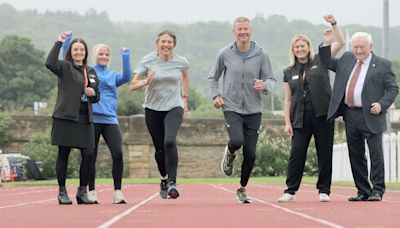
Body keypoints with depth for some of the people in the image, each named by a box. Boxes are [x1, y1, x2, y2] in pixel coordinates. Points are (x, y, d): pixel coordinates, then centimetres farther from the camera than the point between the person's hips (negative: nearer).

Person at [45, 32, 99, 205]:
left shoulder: (91, 72, 18)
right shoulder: (65, 67, 1)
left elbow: (97, 97, 24)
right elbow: (50, 63, -21)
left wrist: (93, 94, 0)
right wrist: (59, 42, -21)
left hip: (85, 119, 5)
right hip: (65, 117, -5)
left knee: (88, 155, 0)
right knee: (63, 154, 0)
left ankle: (82, 191, 13)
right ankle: (62, 192, 8)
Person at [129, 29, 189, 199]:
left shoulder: (181, 62, -3)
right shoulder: (147, 61, -6)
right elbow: (132, 85, -5)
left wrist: (184, 99, 21)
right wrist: (145, 82, -25)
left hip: (174, 108, -1)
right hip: (153, 109, 1)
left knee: (170, 141, -25)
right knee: (159, 148, 7)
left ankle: (172, 182, -23)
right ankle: (164, 179, 33)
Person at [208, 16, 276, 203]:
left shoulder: (261, 54, 1)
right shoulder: (225, 53, 1)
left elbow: (271, 79, 4)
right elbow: (213, 77, 13)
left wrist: (265, 85, -18)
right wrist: (216, 95, -2)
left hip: (253, 110, 1)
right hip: (231, 109, -1)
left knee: (250, 153, 1)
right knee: (237, 141, -26)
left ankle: (242, 188, 21)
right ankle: (230, 154, 13)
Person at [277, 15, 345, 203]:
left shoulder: (320, 61, 8)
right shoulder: (289, 72, 12)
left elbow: (341, 42, 3)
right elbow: (287, 100, 11)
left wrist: (333, 23, -8)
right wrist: (287, 123, 3)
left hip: (322, 116, -1)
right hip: (300, 119, 1)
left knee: (325, 154, 1)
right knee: (296, 154, -3)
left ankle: (324, 191, 8)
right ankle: (290, 191, 3)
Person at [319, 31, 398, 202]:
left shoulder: (382, 65, -1)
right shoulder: (346, 59, 13)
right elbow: (327, 63, 23)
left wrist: (382, 104, -15)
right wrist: (326, 43, 9)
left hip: (370, 116, -5)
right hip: (350, 116, 5)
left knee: (375, 154, -4)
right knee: (355, 156, 8)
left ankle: (377, 191, 3)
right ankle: (363, 191, 16)